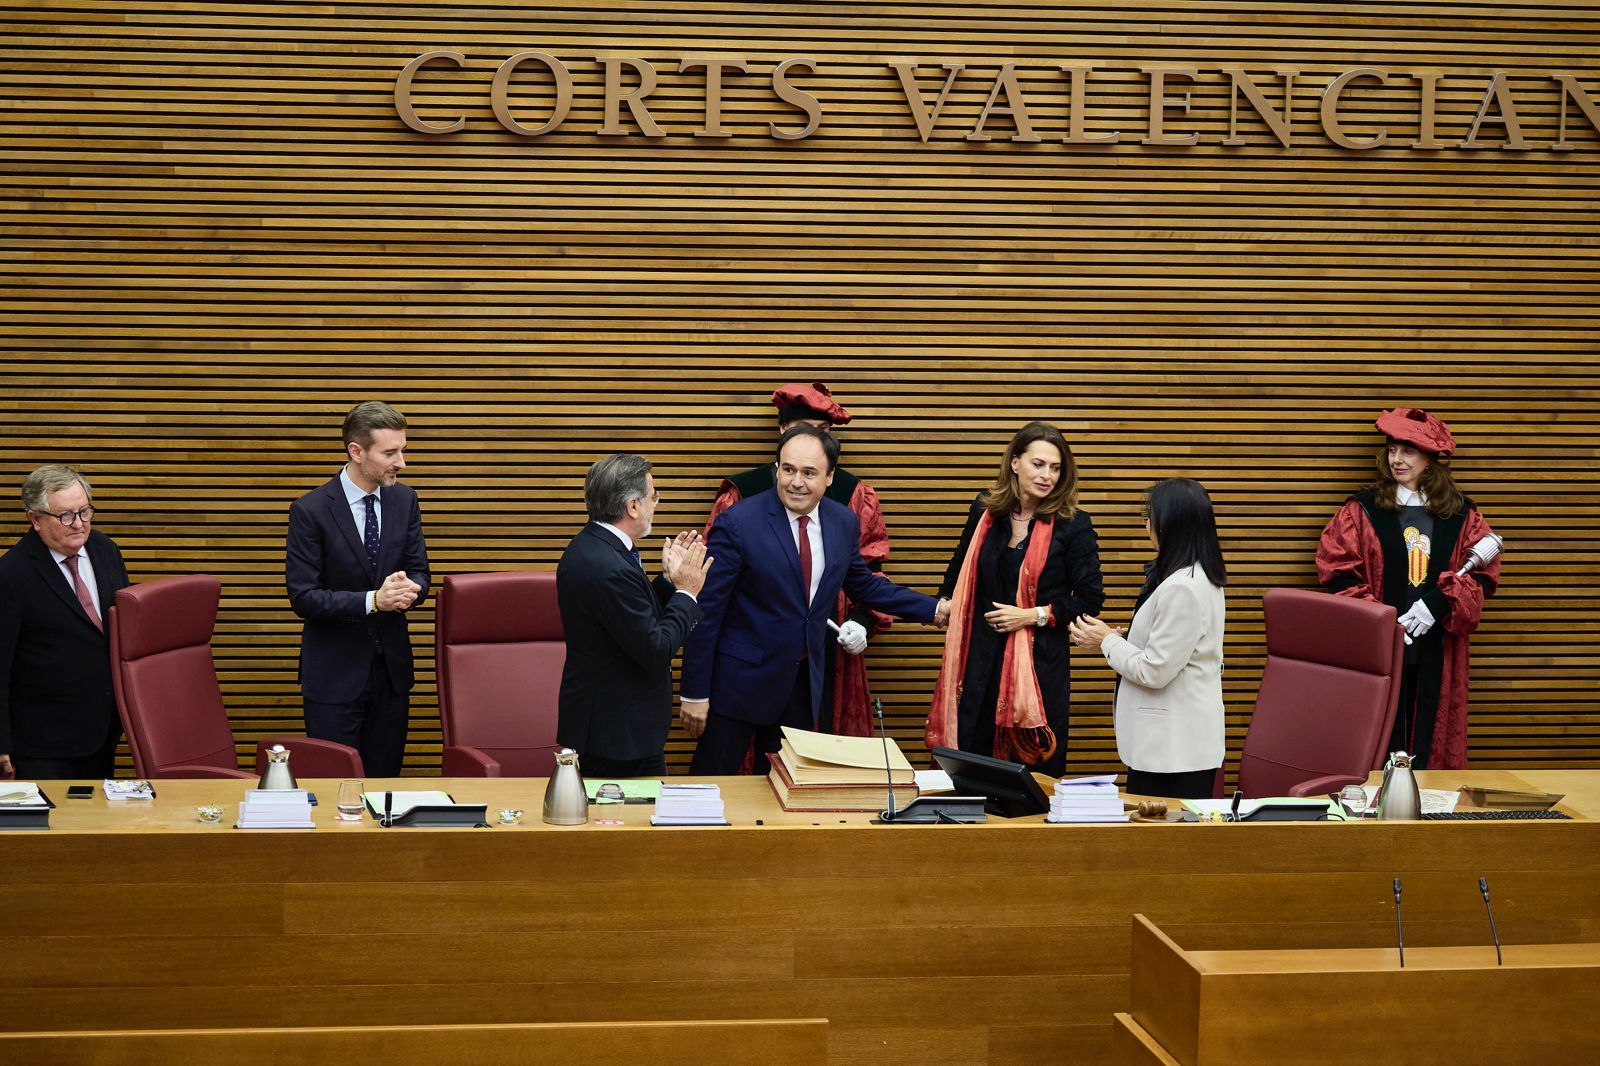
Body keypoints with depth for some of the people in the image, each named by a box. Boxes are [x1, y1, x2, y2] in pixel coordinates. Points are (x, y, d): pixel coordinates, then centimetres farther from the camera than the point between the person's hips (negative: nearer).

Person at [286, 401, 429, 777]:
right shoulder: (310, 510, -12)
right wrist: (373, 601, -26)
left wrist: (408, 589, -18)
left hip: (391, 665, 5)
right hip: (335, 672, -4)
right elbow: (303, 597, -15)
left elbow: (419, 572, 6)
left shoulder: (404, 500, 3)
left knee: (385, 780, 11)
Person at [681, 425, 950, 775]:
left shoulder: (843, 522, 0)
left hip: (804, 681, 5)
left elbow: (863, 585, 18)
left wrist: (936, 609, 14)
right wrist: (694, 693, -13)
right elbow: (706, 611, -13)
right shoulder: (737, 523, -16)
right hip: (741, 680, -5)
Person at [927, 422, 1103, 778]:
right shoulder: (985, 511, 5)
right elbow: (959, 574, 22)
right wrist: (944, 607, 11)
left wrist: (1034, 616, -13)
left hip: (1041, 661, -3)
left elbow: (1090, 599, -5)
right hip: (981, 658, 3)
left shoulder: (1073, 525, -6)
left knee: (1036, 773, 3)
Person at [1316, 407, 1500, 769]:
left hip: (1436, 653, 2)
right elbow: (1337, 573, -2)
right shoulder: (1362, 510, 3)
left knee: (1429, 739, 3)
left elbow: (1484, 575, 3)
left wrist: (1439, 603, -13)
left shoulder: (1462, 515, 8)